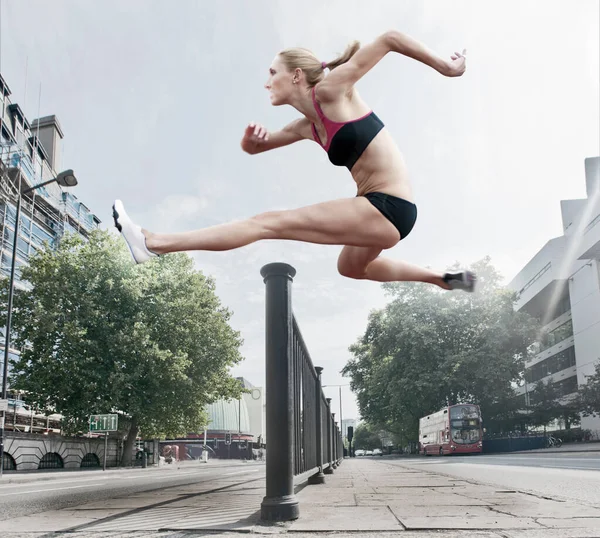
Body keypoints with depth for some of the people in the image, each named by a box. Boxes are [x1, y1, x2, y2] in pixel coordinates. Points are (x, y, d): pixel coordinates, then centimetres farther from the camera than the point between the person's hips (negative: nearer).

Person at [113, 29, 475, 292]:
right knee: (351, 267, 38)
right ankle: (445, 280, 46)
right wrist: (252, 137, -1)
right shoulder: (307, 127, 16)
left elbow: (390, 39, -6)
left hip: (389, 208, -9)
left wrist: (445, 67, -2)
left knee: (270, 223, -12)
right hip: (377, 207, 9)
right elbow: (253, 148, 23)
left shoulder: (331, 89, -6)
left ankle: (154, 244, -10)